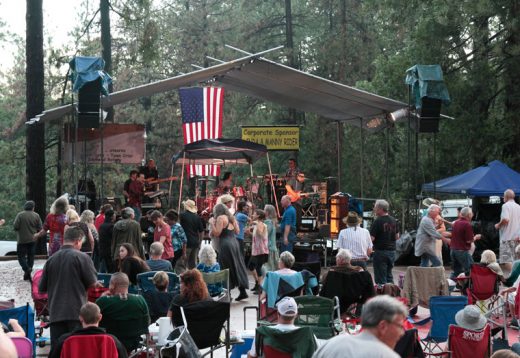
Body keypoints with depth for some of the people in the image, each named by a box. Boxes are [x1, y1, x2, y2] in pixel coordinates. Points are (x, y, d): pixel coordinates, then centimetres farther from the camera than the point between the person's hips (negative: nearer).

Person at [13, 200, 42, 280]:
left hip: (22, 240, -3)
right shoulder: (36, 216, -2)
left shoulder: (20, 215, -10)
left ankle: (27, 268, -22)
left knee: (21, 256, 2)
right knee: (31, 256, 12)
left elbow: (15, 226, -13)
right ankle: (27, 274, 14)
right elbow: (40, 228, -2)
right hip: (33, 240, 3)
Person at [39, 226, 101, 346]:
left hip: (55, 313, 3)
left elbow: (42, 288, 11)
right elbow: (92, 283, -3)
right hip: (76, 312, -3)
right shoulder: (81, 257, -5)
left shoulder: (51, 259, 6)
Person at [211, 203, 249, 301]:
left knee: (226, 269, -2)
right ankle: (243, 292, 11)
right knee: (237, 266, 11)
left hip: (226, 244, -8)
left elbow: (217, 233, -13)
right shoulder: (231, 217, 15)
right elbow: (237, 231, 18)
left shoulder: (220, 218, -8)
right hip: (234, 242, 8)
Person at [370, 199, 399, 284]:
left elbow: (371, 238, -18)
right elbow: (397, 237, 16)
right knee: (389, 276, 17)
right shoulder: (393, 221, 8)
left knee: (380, 278, -2)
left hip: (381, 251, -7)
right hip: (392, 251, 7)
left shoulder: (378, 221, -15)